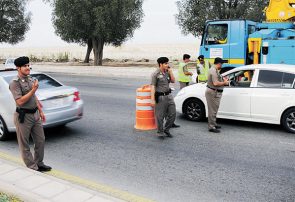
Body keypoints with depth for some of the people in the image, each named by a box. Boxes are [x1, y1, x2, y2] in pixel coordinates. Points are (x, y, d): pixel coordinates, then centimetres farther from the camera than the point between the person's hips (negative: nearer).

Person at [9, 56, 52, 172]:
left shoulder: (31, 79, 11)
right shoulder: (15, 83, -14)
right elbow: (20, 101, -21)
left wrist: (40, 111, 17)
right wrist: (33, 90, -21)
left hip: (35, 114, 8)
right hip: (23, 117, -8)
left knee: (40, 140, 13)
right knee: (25, 145, 5)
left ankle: (39, 163, 28)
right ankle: (32, 168, 14)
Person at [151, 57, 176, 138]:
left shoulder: (167, 72, 11)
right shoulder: (155, 74, -8)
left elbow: (173, 81, 16)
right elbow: (153, 87, -11)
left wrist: (170, 72, 2)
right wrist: (152, 99, -16)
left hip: (169, 95, 7)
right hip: (160, 97, -7)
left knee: (172, 114, 7)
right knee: (160, 116, 0)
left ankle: (166, 129, 23)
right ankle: (160, 132, 16)